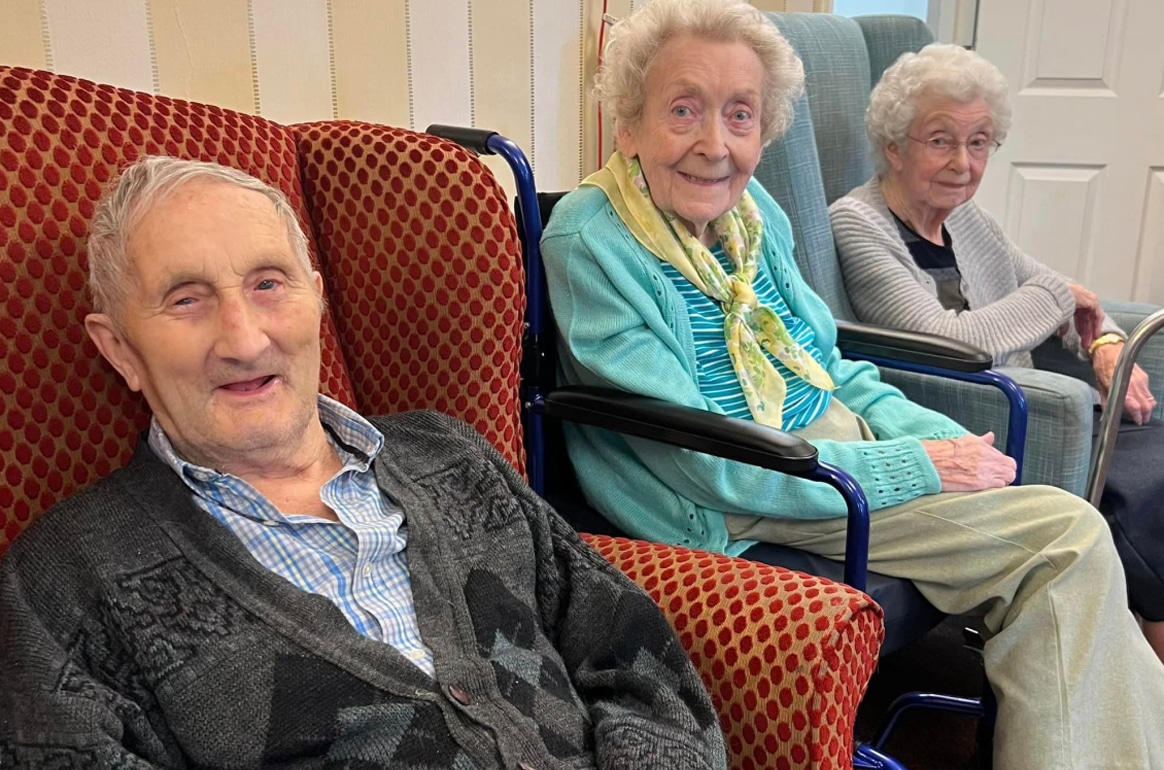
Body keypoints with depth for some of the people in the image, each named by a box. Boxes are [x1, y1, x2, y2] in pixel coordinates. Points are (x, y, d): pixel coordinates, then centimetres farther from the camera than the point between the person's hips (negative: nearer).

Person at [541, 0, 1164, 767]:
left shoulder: (754, 209, 5)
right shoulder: (589, 242, -17)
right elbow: (708, 466, -20)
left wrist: (945, 439, -3)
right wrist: (919, 466, -17)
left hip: (841, 439, 7)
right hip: (736, 509, -7)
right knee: (1070, 536, -12)